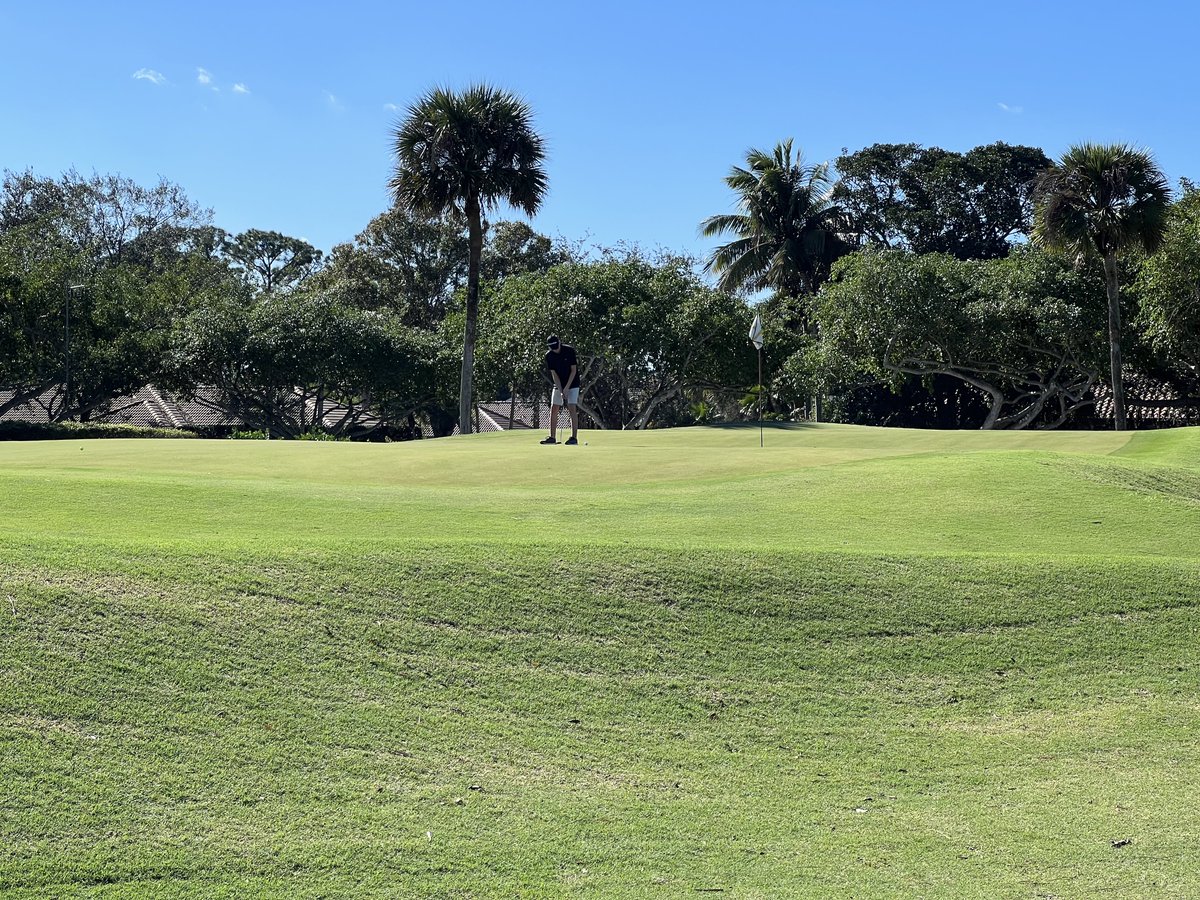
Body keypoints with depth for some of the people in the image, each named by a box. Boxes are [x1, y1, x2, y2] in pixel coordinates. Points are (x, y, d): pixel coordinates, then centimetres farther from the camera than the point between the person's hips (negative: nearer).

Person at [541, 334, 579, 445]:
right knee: (553, 409, -1)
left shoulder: (569, 350, -16)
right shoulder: (549, 355, -6)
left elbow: (574, 370, -14)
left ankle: (574, 437, -13)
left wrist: (566, 388, -17)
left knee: (571, 409, -13)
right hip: (558, 385, 4)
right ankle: (552, 437, 4)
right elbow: (554, 374, -6)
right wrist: (561, 390, -14)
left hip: (572, 384, -4)